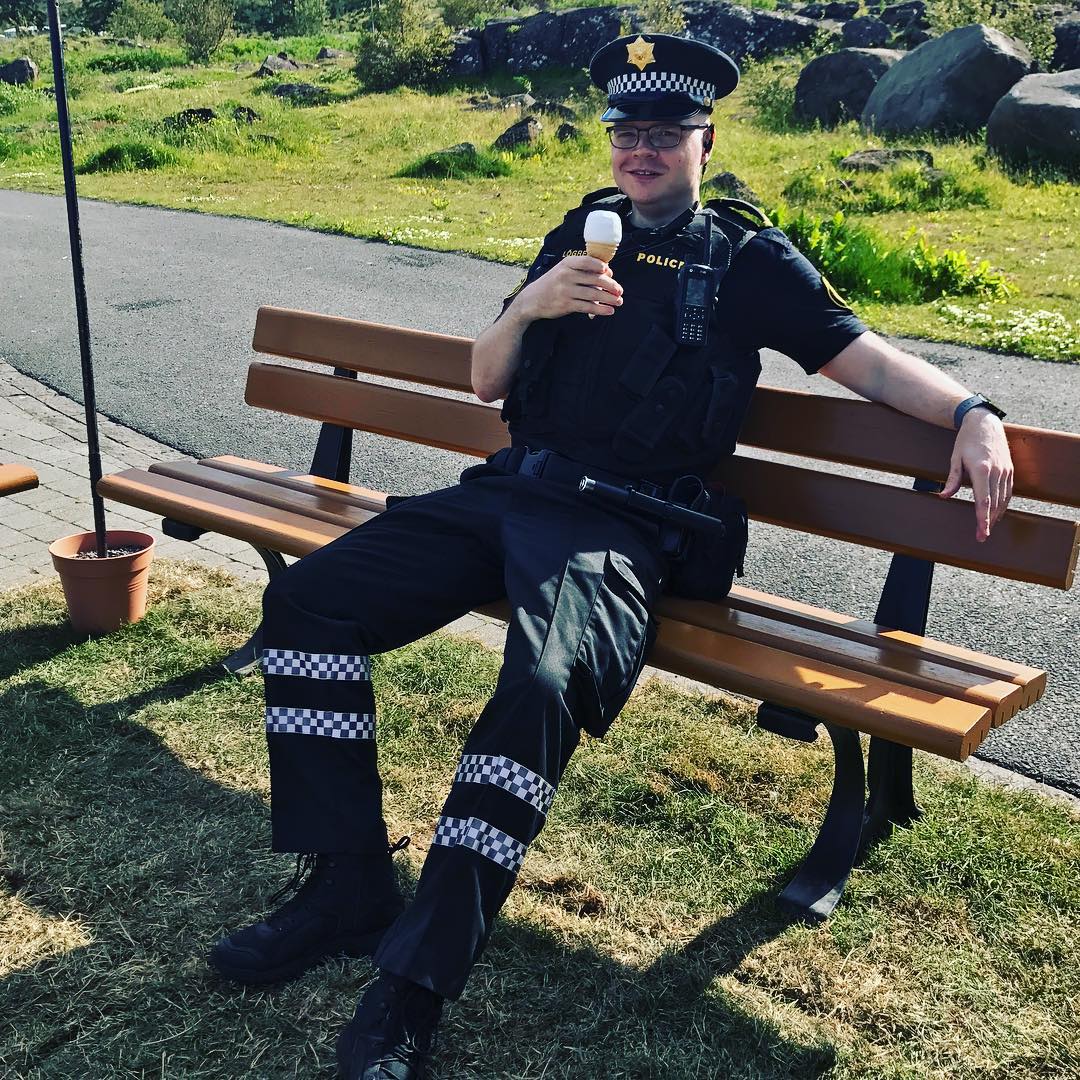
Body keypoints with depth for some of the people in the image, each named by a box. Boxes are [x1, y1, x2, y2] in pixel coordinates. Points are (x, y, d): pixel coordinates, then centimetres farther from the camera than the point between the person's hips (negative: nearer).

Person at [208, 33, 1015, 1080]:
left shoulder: (747, 259, 10)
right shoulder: (582, 232, 22)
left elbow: (868, 359, 7)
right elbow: (486, 382, 19)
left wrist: (975, 412, -11)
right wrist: (532, 305, -2)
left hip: (616, 525, -5)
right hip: (503, 489, 6)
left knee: (542, 684, -36)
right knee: (305, 600, -13)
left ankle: (411, 990, -26)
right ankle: (345, 887, -5)